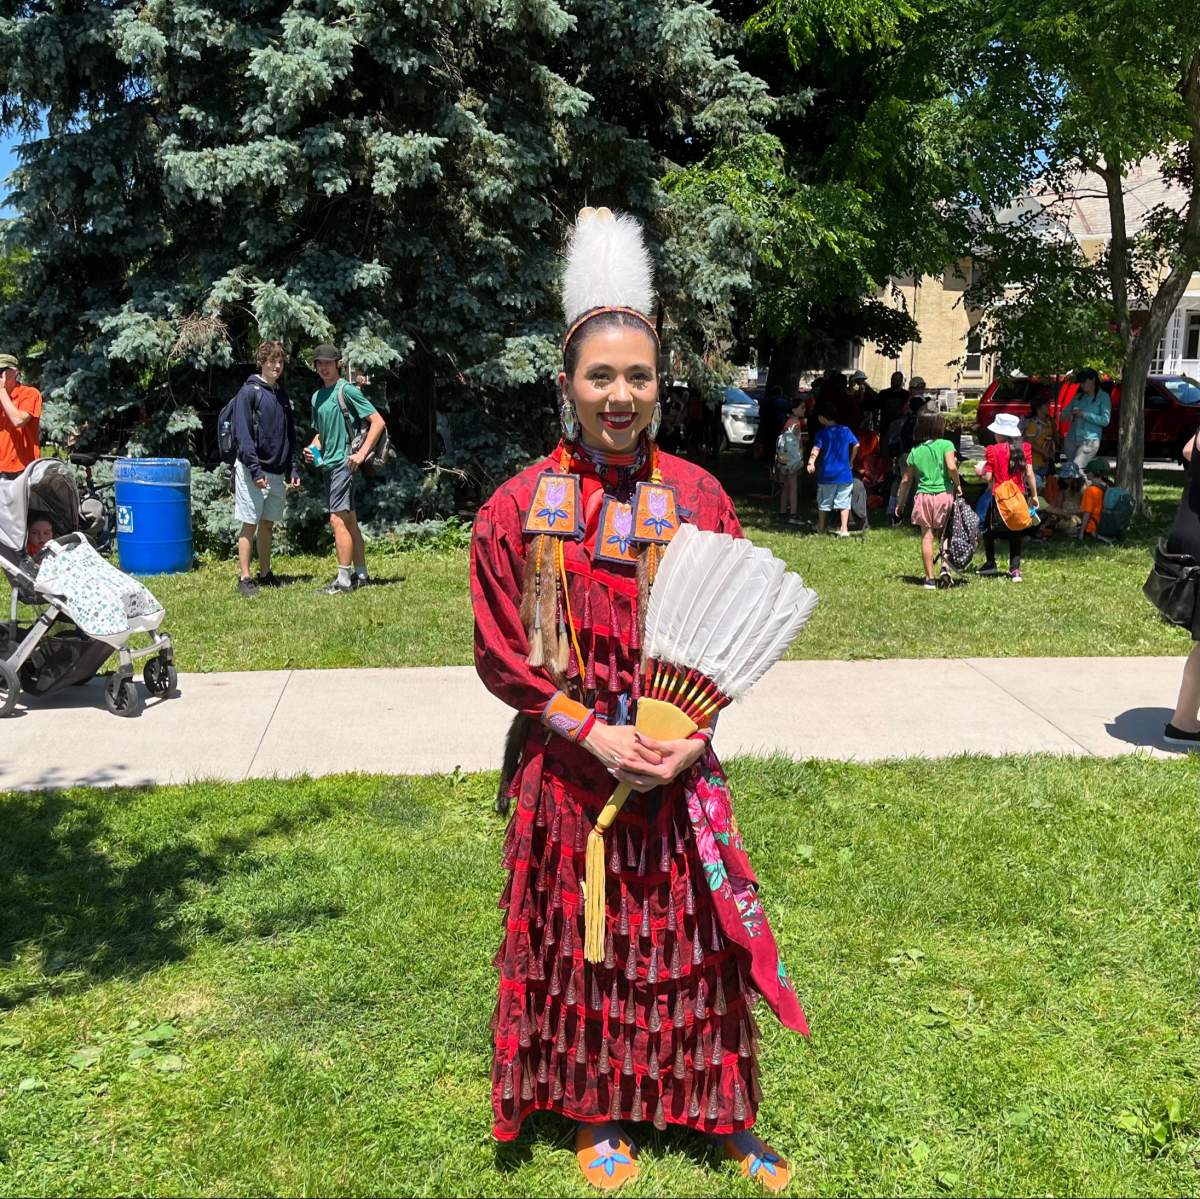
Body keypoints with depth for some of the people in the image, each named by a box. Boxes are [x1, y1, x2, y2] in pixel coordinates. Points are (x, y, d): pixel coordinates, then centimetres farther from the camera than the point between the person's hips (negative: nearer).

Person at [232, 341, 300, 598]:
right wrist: (255, 469, -19)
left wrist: (293, 469, 10)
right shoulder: (249, 391, -7)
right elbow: (242, 434, -13)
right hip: (252, 471, -6)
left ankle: (265, 574, 21)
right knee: (250, 525, -4)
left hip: (277, 472, 7)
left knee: (267, 524, 12)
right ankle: (245, 578, 0)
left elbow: (290, 436, 19)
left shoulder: (282, 395, 15)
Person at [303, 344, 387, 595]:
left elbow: (378, 422, -12)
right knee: (349, 521, 12)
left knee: (338, 519, -12)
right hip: (328, 463, 9)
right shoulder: (317, 397, 16)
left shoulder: (347, 390, -8)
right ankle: (361, 575, 18)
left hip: (344, 462, -9)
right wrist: (313, 448, 7)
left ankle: (344, 580, -9)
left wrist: (362, 453, -17)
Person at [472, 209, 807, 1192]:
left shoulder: (698, 498, -2)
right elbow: (501, 655, -4)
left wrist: (690, 732, -12)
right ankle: (598, 1114, 35)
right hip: (567, 765, -1)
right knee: (581, 939, 13)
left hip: (679, 764, 1)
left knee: (693, 936, 12)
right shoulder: (521, 506, -7)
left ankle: (724, 1114, 32)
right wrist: (593, 733, -13)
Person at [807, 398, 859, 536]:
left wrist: (811, 462, -37)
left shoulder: (821, 433, -7)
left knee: (823, 503, 13)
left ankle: (821, 528, 26)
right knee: (843, 502, 4)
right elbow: (856, 445, 6)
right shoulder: (845, 430, 3)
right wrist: (851, 461, 19)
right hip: (844, 473, 2)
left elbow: (816, 449, -23)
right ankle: (844, 529, -5)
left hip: (826, 474, -2)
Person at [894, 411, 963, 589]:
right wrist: (958, 485, -1)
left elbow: (906, 479, 12)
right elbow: (951, 467, -17)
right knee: (944, 535, 12)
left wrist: (900, 501, 21)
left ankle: (930, 578, 1)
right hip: (944, 493, -2)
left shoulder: (915, 451, 9)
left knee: (927, 537, 2)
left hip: (924, 495, 2)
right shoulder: (946, 445, -2)